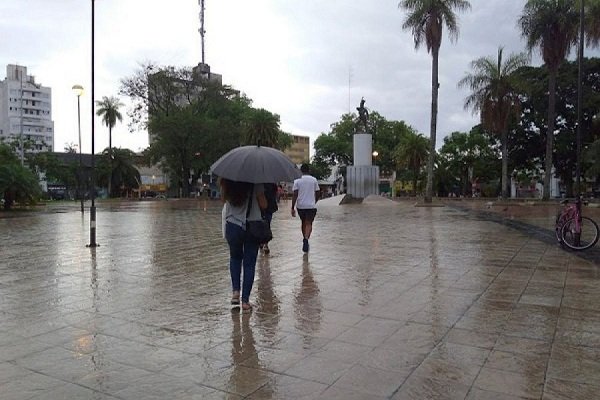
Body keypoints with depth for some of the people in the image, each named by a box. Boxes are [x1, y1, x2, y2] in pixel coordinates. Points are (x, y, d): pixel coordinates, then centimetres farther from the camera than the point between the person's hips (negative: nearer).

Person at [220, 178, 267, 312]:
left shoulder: (227, 182, -6)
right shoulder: (255, 182, -13)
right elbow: (263, 205, -9)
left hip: (232, 227, 2)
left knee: (235, 257, 26)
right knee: (249, 263, 9)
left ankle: (235, 291, 13)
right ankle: (245, 301, 13)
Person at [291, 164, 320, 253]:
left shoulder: (297, 180, -1)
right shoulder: (314, 180, 3)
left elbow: (295, 195, -8)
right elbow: (317, 194, 7)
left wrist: (292, 208, -6)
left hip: (300, 206, 1)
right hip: (311, 205, -1)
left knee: (303, 222, 19)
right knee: (308, 224, -5)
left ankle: (304, 239, 31)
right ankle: (306, 239, -27)